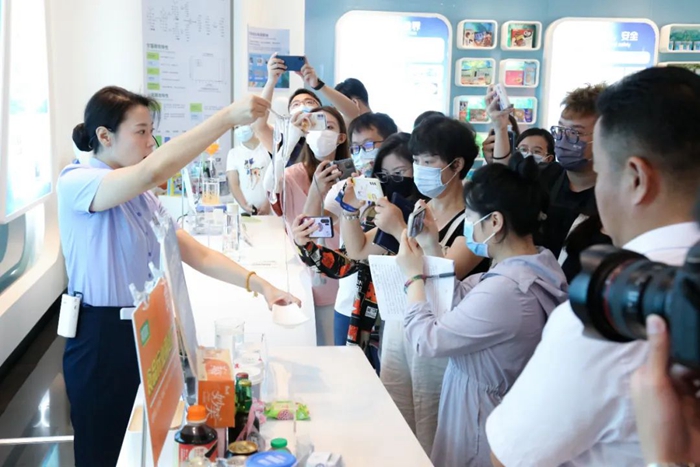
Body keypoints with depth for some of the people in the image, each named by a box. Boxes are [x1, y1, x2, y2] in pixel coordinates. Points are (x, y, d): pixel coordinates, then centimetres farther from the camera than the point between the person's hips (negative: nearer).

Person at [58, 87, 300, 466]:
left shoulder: (142, 197, 10)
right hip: (102, 341, -7)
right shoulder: (75, 183, -15)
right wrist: (228, 117, -36)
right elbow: (153, 170, -35)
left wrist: (258, 284, -9)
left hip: (147, 333, 7)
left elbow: (197, 254, 4)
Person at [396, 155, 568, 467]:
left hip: (482, 424, -9)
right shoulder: (538, 263, -3)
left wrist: (414, 276, -10)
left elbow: (426, 340, -23)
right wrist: (431, 247, 2)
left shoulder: (504, 291, -33)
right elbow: (462, 299, 8)